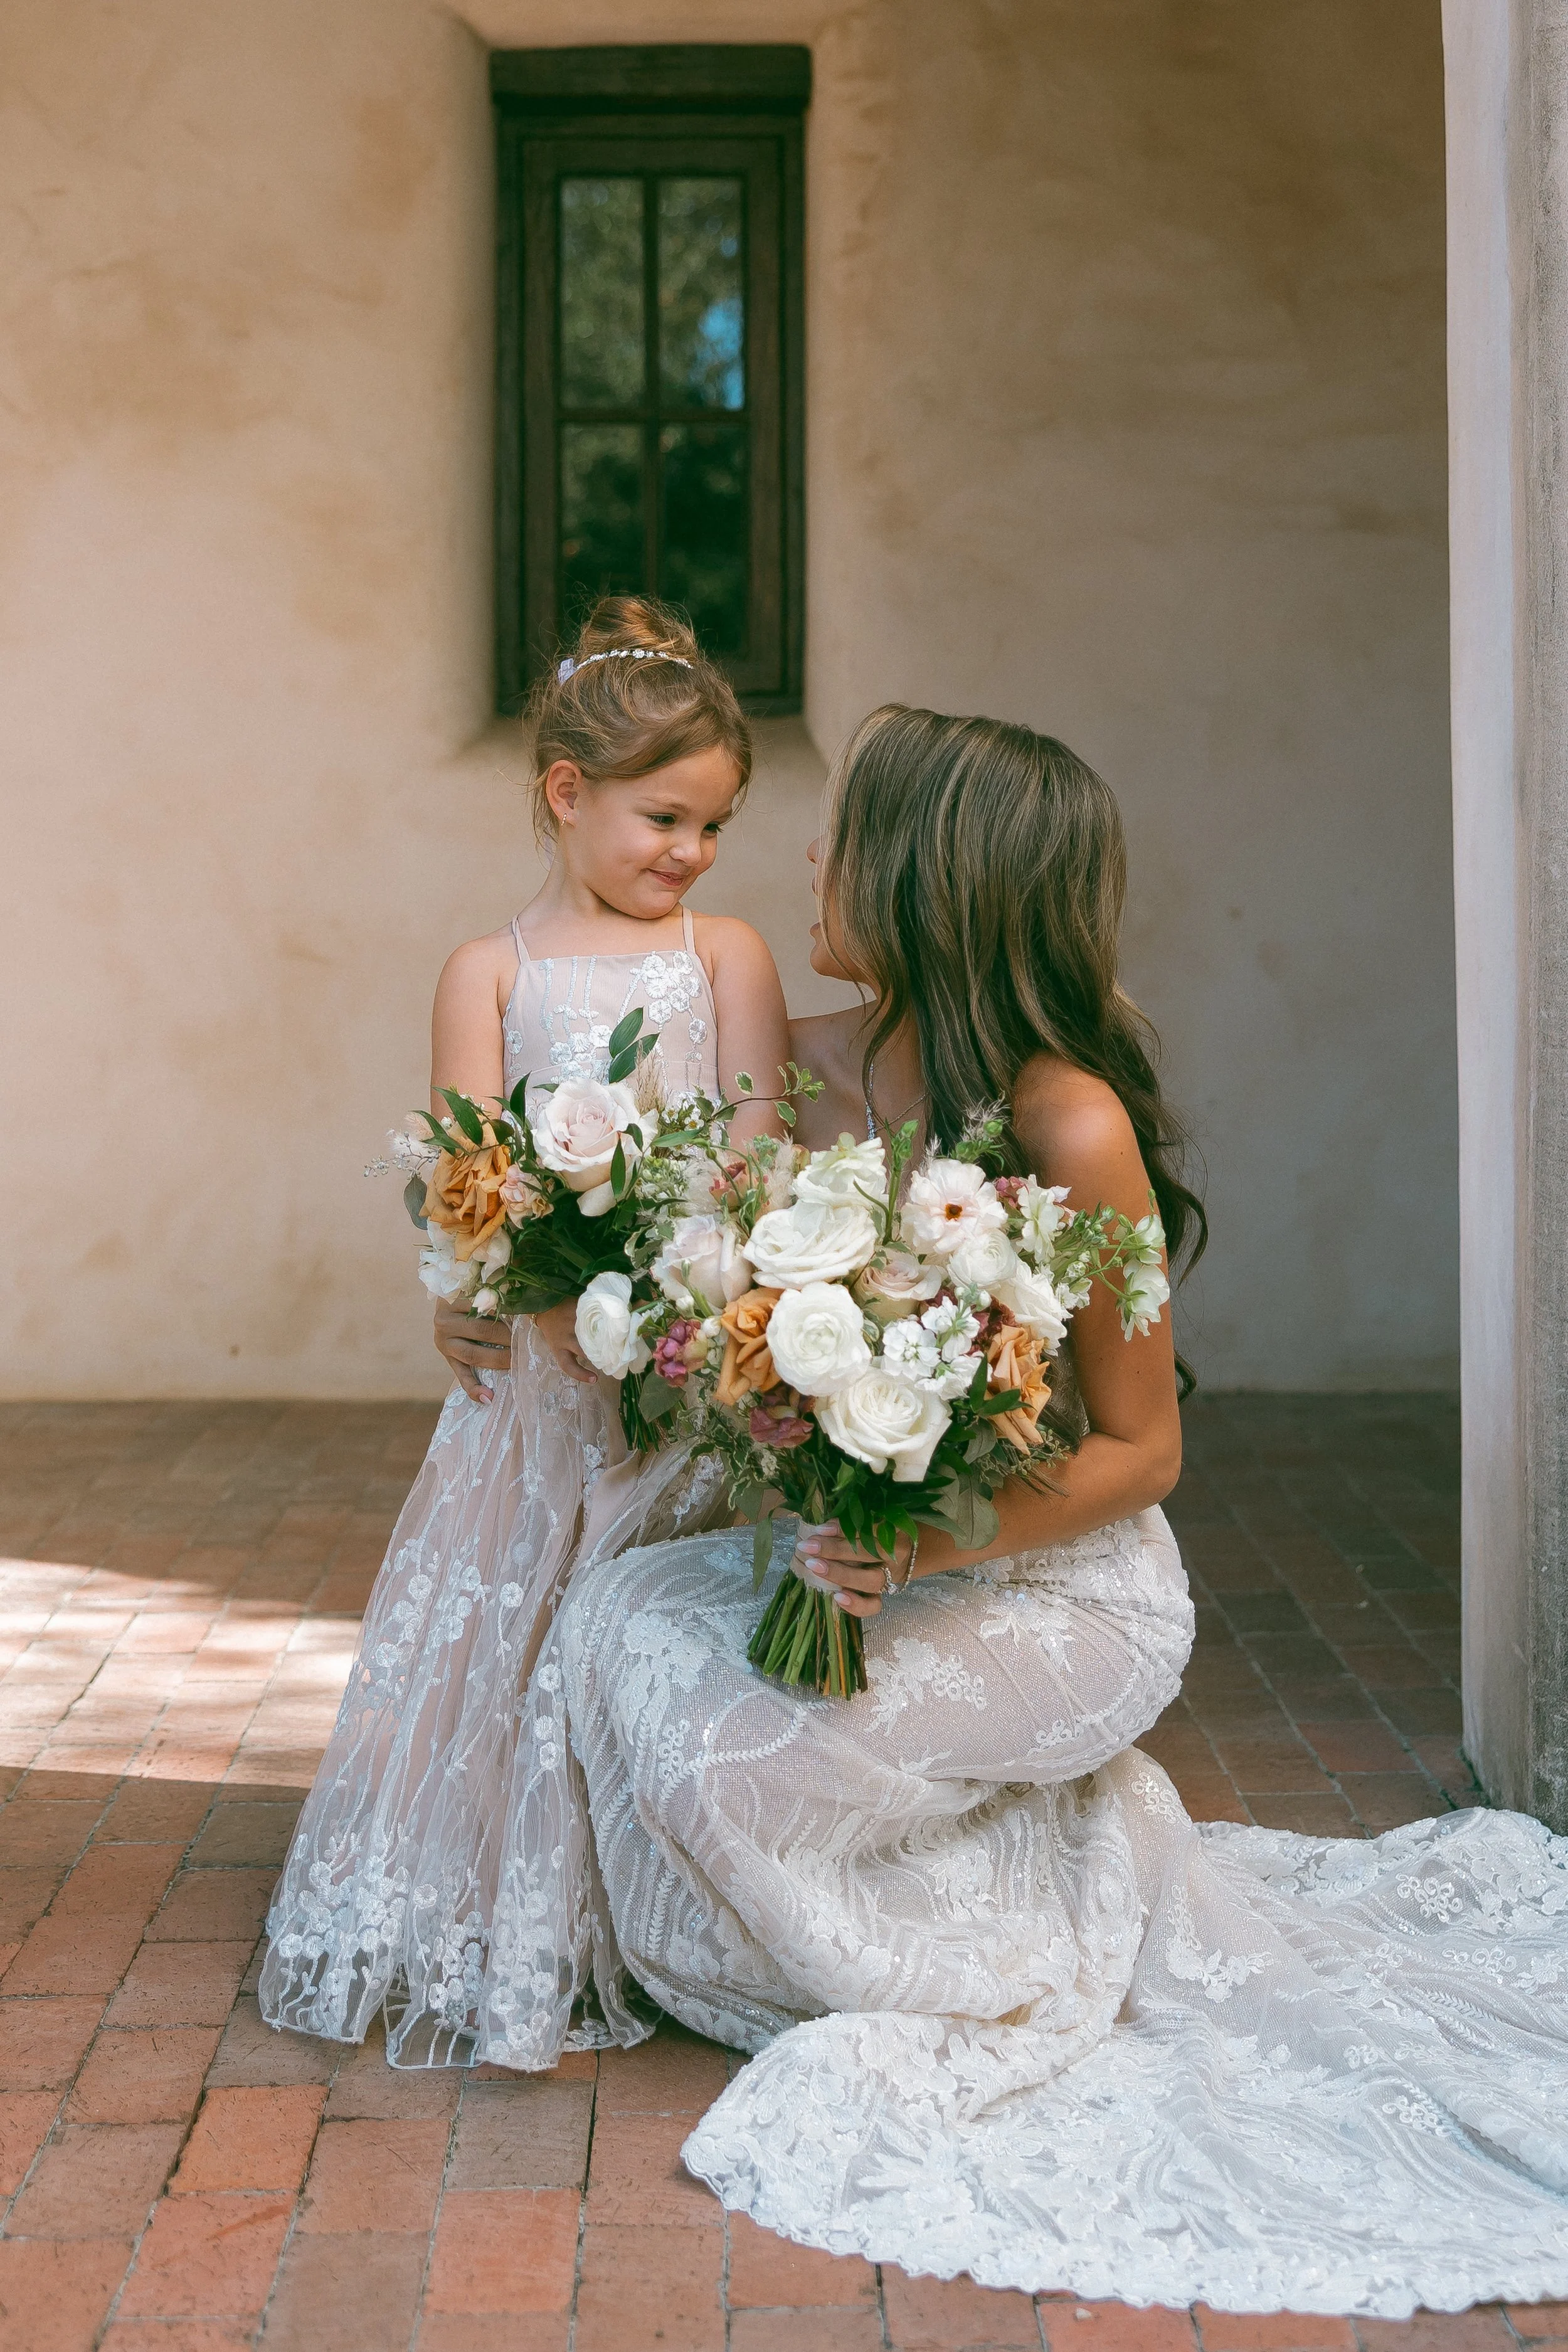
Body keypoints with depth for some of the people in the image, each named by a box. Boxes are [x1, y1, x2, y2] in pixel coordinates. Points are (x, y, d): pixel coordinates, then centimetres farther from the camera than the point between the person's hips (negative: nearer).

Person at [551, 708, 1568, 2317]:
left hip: (1070, 1589, -8)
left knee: (730, 1758, -23)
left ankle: (1006, 1993, 7)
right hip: (873, 1554, 8)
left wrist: (938, 1539, -29)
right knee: (617, 1625, -10)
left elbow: (1142, 1449, -14)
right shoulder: (813, 1068, -3)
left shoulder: (1072, 1130, -23)